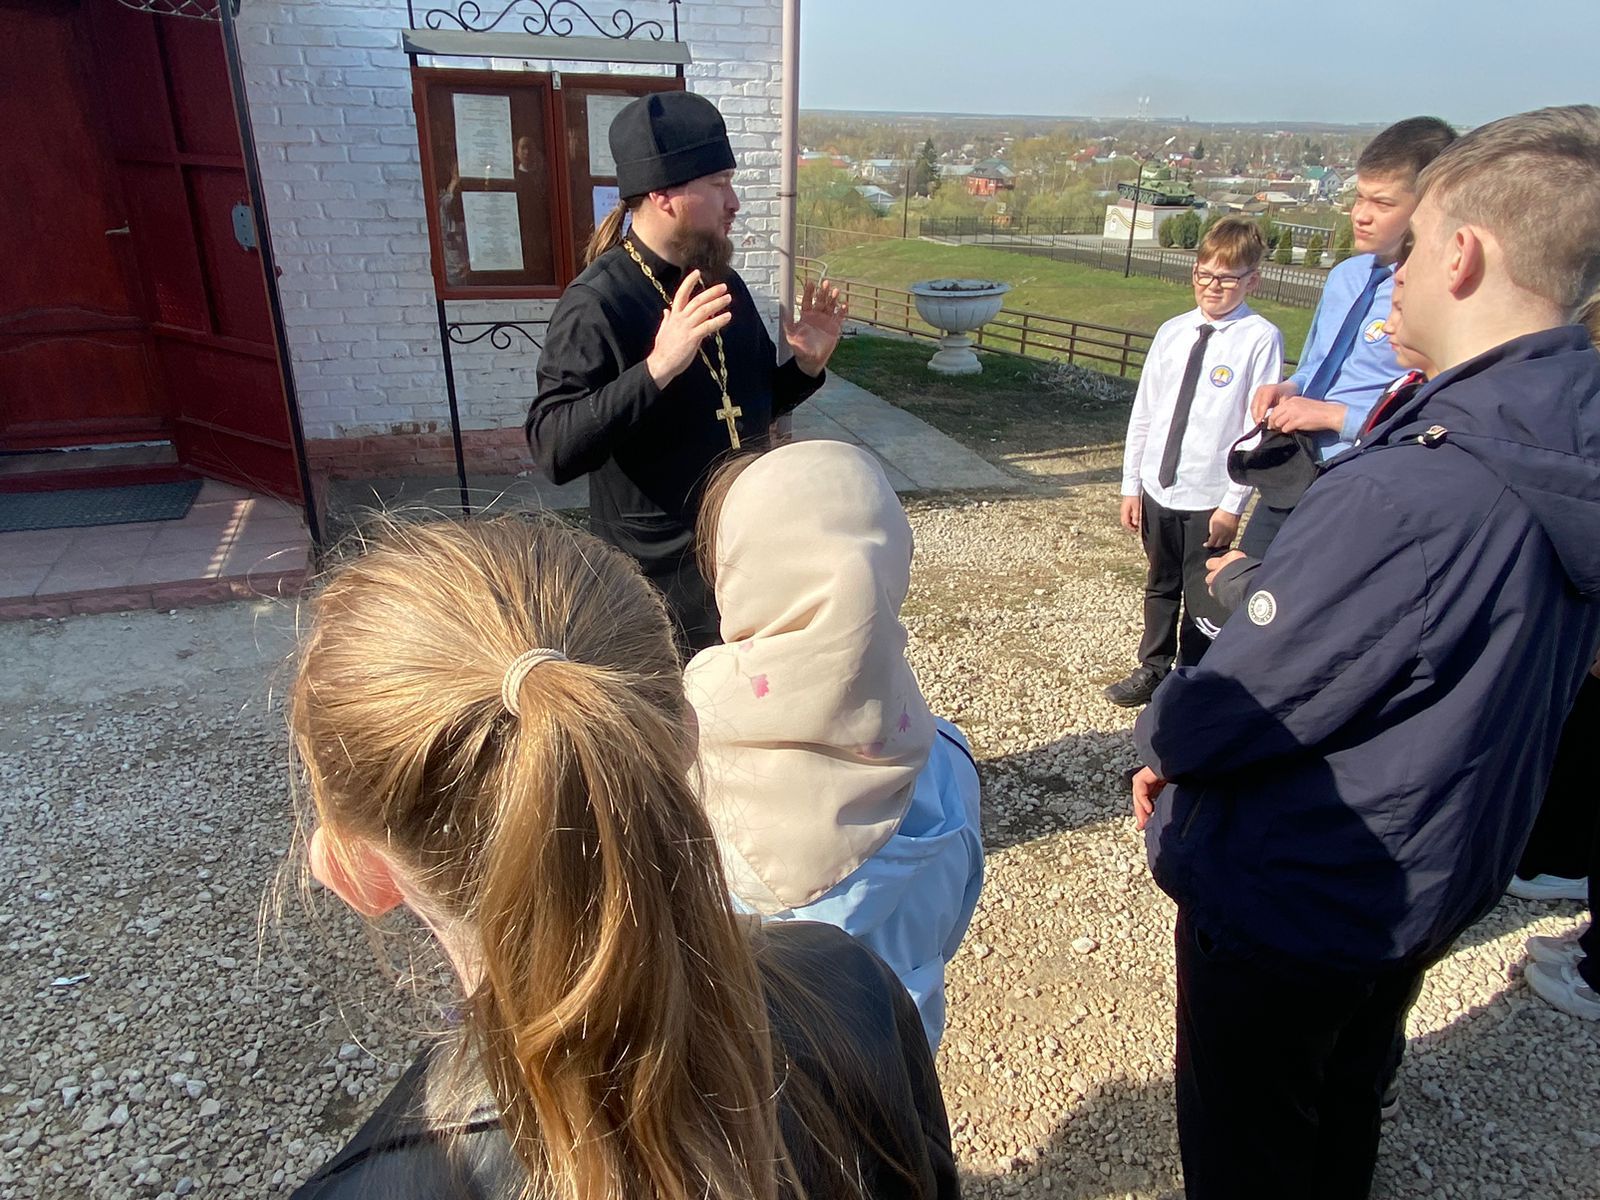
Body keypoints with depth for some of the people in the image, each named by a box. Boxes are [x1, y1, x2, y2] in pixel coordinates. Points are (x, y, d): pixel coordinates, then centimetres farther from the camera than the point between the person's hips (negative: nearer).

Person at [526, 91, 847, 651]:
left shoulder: (723, 285, 5)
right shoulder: (598, 301, -18)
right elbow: (554, 451, -27)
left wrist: (806, 364, -2)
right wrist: (657, 368, -36)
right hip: (659, 579, -7)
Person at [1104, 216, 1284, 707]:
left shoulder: (1260, 339, -10)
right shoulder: (1172, 332, 4)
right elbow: (1142, 414, 7)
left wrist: (1234, 503, -11)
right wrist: (1131, 485, 6)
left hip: (1210, 499, -4)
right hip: (1157, 489, 5)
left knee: (1205, 603, 7)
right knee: (1160, 587, 20)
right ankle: (1153, 670, 40)